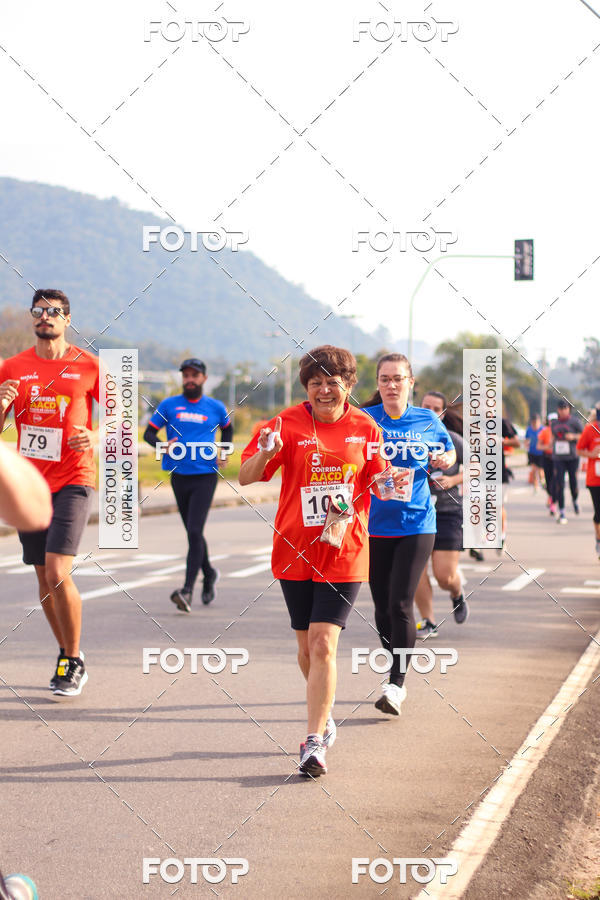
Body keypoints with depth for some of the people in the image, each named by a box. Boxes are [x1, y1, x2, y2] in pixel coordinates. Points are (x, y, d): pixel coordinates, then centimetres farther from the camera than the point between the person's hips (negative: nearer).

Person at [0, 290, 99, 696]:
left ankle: (73, 662, -1)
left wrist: (97, 438, -16)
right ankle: (67, 655, 27)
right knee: (45, 580, 9)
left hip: (73, 482, -4)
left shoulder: (89, 367, -1)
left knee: (58, 574, -17)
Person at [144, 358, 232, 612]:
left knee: (194, 532, -16)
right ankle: (209, 574, 40)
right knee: (193, 533, 15)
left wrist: (222, 453, 9)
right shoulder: (169, 405, 4)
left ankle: (187, 590, -20)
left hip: (205, 476, -3)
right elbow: (149, 433, 8)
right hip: (179, 476, 3)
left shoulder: (215, 407, 5)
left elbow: (227, 428, 25)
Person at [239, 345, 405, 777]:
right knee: (307, 645, 12)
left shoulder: (364, 428, 2)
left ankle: (315, 742, -12)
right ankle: (324, 715, 37)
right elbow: (246, 478, -6)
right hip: (295, 552, 1)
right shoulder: (289, 424, -2)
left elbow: (375, 480, 14)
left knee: (323, 643, -13)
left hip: (344, 552, -1)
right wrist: (265, 454, -26)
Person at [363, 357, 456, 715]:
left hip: (416, 524, -1)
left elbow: (449, 451, 19)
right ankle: (397, 680, 26)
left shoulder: (428, 421, 2)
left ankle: (397, 685, -5)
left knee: (400, 605, -11)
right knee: (383, 607, 8)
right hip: (374, 524, 1)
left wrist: (444, 460, -4)